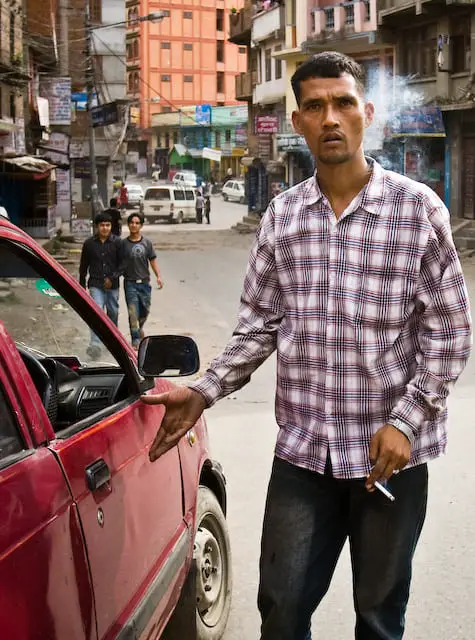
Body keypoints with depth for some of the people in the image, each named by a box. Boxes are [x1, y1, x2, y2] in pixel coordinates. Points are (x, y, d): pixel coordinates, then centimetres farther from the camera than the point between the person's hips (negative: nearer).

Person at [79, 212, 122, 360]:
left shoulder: (116, 243, -1)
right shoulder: (89, 243, 2)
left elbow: (122, 264, 0)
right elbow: (83, 266, 11)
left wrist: (112, 278, -13)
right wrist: (82, 285, 13)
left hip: (112, 285, 1)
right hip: (96, 285, -1)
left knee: (113, 312, 14)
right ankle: (95, 345, -25)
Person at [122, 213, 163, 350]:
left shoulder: (147, 243, 5)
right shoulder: (124, 243, -2)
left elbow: (153, 260, 7)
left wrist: (158, 276, -4)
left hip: (144, 282, 3)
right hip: (130, 283, -3)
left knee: (145, 310, 13)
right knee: (133, 312, -7)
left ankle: (139, 327, 43)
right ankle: (135, 340, -1)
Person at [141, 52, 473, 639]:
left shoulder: (418, 208, -6)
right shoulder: (282, 215, 3)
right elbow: (258, 327, 8)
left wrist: (404, 422, -12)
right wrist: (202, 393, -3)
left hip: (391, 454, -2)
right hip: (302, 450, 2)